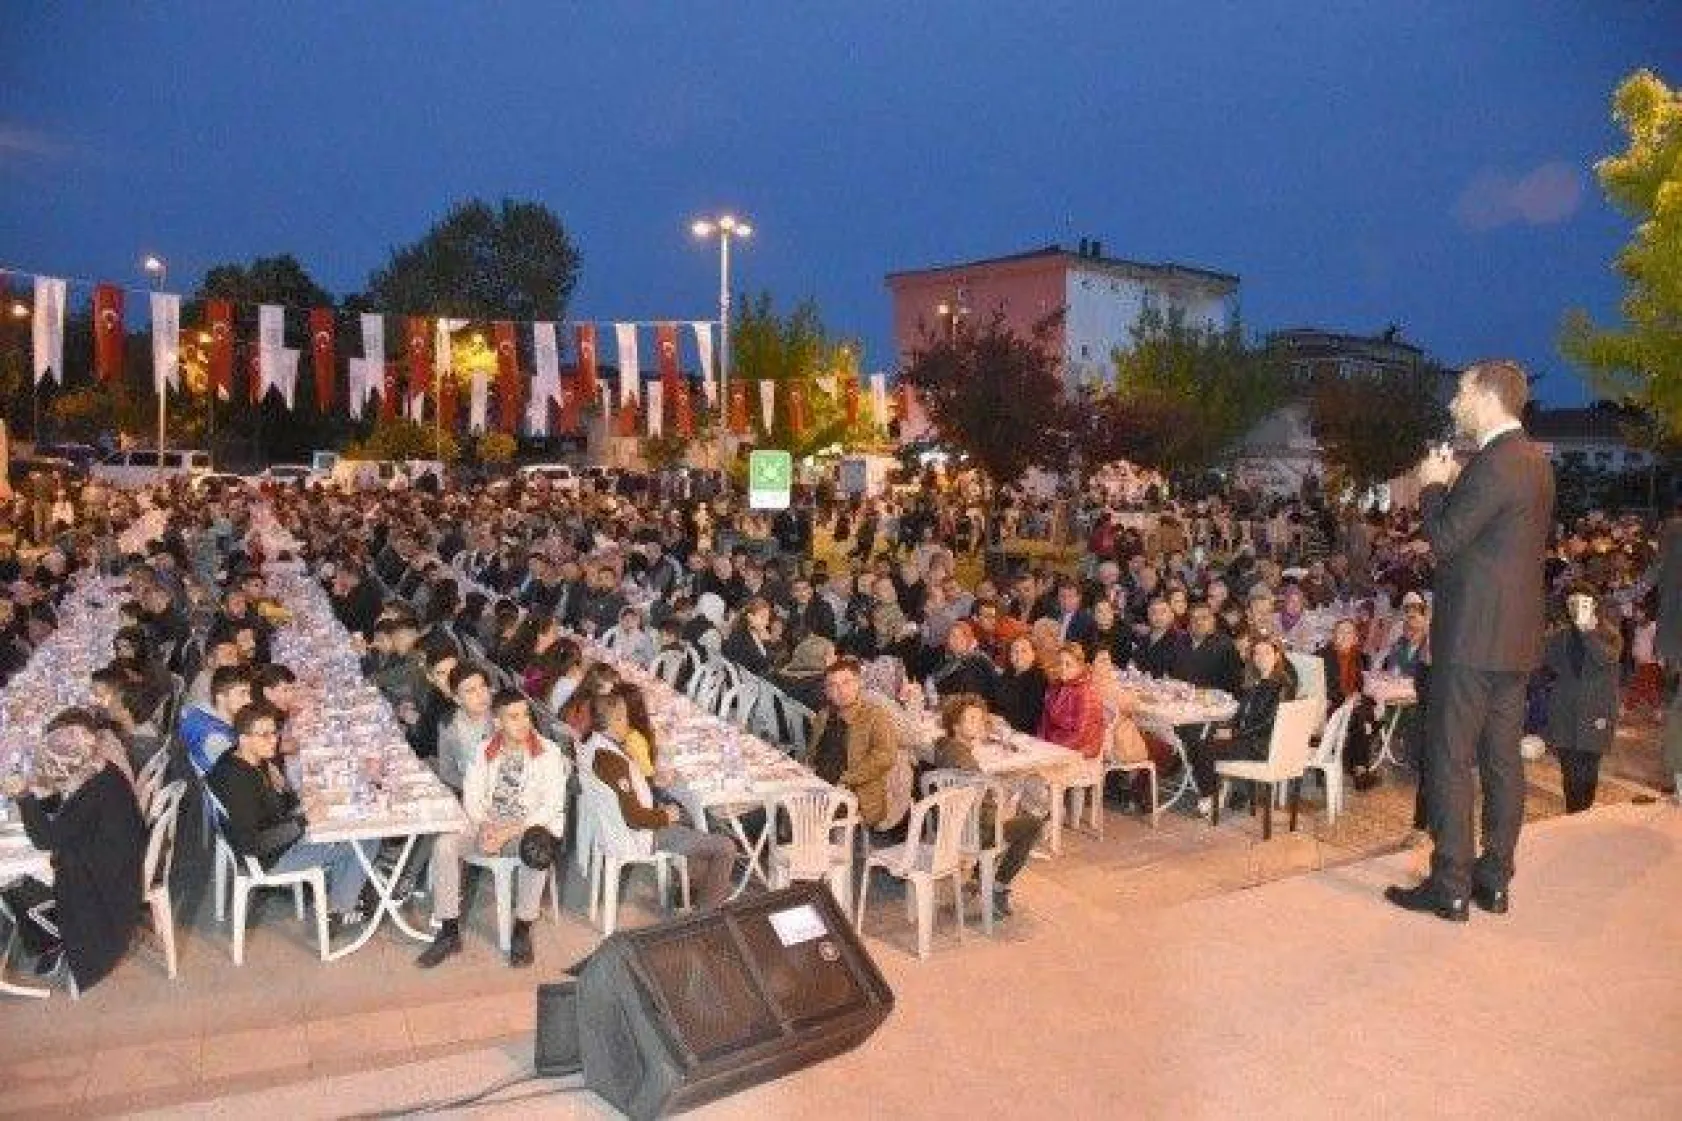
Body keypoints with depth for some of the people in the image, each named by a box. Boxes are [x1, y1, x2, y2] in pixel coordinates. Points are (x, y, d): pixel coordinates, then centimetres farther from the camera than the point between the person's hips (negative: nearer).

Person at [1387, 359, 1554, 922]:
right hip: (1515, 635, 10)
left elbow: (1444, 537, -19)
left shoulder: (1496, 462, -17)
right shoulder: (1534, 460, 14)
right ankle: (1494, 879, 22)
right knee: (1502, 758, 13)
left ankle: (1449, 887, 3)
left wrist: (1433, 485, -3)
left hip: (1473, 636, -10)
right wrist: (1452, 488, 12)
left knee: (1451, 760, -3)